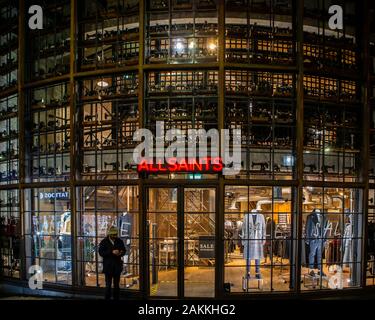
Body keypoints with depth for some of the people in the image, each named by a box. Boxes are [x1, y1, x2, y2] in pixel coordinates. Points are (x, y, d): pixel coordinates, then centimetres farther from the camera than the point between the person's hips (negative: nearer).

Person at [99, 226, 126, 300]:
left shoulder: (119, 241, 5)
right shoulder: (104, 242, -4)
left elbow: (124, 250, 12)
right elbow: (101, 252, -13)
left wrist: (121, 253, -12)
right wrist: (112, 252, -23)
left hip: (117, 265, 3)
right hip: (108, 266, -3)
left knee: (116, 284, 10)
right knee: (108, 285, -2)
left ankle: (116, 298, 19)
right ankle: (107, 298, 6)